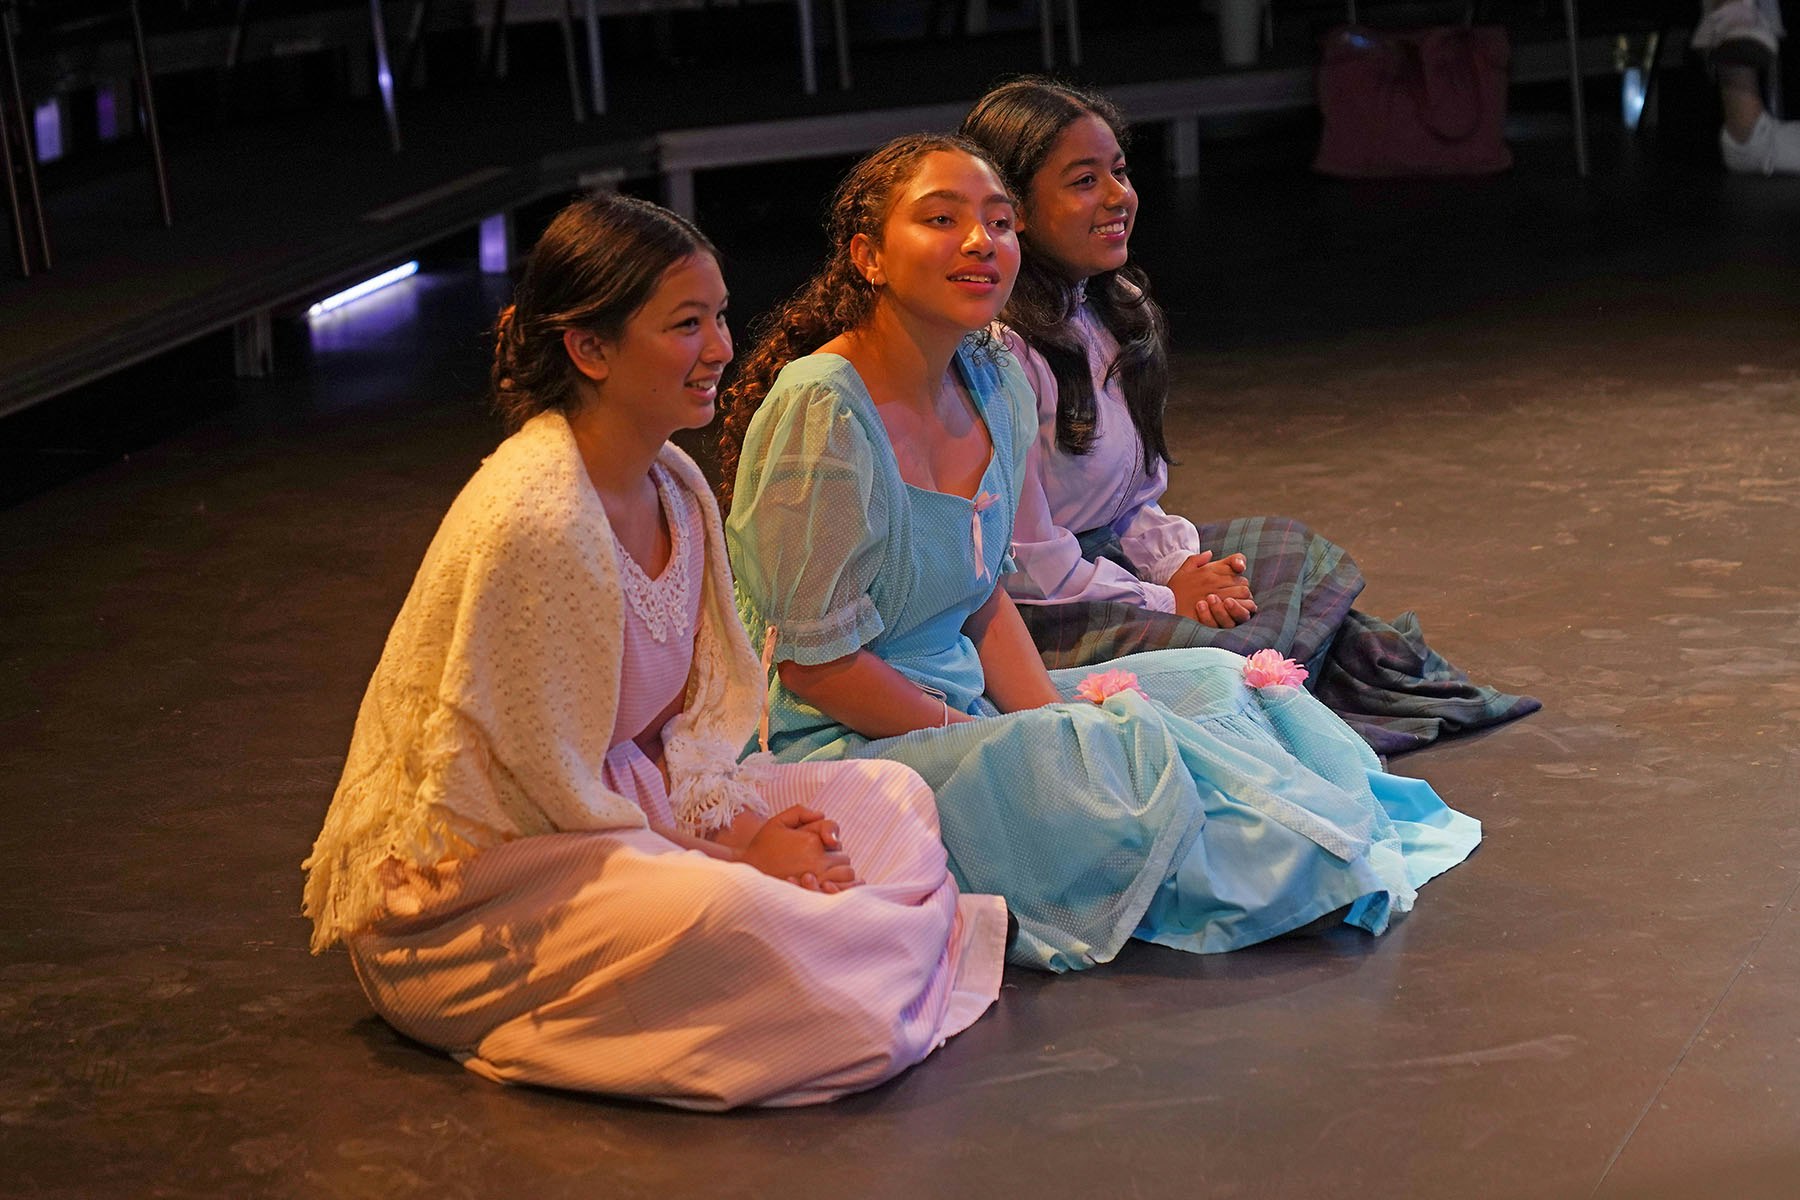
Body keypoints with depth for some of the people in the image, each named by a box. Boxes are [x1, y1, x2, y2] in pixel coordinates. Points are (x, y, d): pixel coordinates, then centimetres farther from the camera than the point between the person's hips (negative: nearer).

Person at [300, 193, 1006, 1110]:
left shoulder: (674, 486, 3)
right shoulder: (531, 518, -25)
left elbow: (697, 717, 11)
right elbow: (550, 788, -21)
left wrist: (735, 821, -9)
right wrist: (731, 856, -14)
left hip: (624, 816, 10)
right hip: (462, 889, -10)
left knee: (890, 796, 3)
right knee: (725, 915, -36)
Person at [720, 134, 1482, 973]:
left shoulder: (997, 389, 4)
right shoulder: (823, 411, -21)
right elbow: (816, 659, -20)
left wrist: (1056, 717, -4)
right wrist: (1034, 744, -16)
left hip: (956, 705, 10)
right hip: (829, 744, -9)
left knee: (1215, 682, 6)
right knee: (1132, 756, -23)